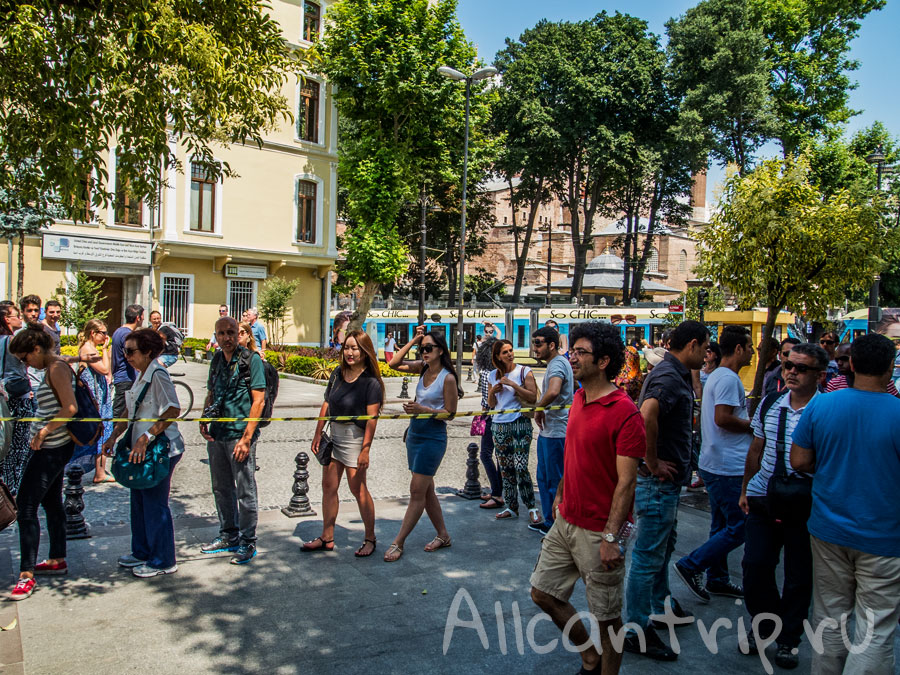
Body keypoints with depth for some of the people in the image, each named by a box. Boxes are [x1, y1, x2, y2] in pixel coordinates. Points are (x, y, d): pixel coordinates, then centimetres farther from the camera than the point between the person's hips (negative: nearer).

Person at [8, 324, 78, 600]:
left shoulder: (57, 369, -16)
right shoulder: (55, 368, 13)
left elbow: (70, 408, -24)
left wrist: (44, 431, -19)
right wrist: (43, 432, 11)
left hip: (51, 449, -10)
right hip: (54, 447, 10)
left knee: (26, 507, -7)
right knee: (52, 503, 17)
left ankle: (27, 574, -2)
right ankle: (57, 560, 28)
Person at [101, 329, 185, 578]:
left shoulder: (157, 374, -17)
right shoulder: (141, 375, 13)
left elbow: (173, 410, -25)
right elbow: (131, 411, 23)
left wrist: (145, 438, -27)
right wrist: (114, 436, 15)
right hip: (143, 449, 10)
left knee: (155, 504, -1)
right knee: (139, 501, 18)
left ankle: (163, 561, 12)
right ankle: (142, 552, 34)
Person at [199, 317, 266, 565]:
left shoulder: (251, 361, -9)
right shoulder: (216, 360, 11)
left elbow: (259, 400, -12)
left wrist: (246, 438, -16)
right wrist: (204, 420, 2)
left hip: (240, 434, -7)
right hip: (217, 434, 7)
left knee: (245, 491, 1)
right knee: (221, 488, 17)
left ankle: (248, 543, 13)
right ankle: (229, 536, 32)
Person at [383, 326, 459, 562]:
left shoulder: (448, 377, -14)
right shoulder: (422, 368, 5)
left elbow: (450, 413, -11)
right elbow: (394, 364, 2)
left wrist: (423, 410, -22)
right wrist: (413, 341, -3)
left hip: (433, 437, -8)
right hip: (415, 434, 8)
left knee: (417, 491, -2)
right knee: (426, 490, 14)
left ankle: (398, 543, 4)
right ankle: (442, 535, 27)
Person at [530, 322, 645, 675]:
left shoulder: (625, 413, -19)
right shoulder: (579, 399, 6)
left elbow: (626, 481, -20)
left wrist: (611, 536, -22)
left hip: (597, 532, -8)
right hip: (566, 522, 9)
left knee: (606, 617, 7)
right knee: (543, 592, 15)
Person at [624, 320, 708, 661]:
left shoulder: (670, 373, 11)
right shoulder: (669, 377, -22)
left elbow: (650, 415, 26)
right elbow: (647, 415, -40)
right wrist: (653, 463, -28)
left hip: (666, 480, 11)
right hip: (659, 480, -11)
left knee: (663, 546, 25)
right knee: (648, 556, 0)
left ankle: (661, 605, 43)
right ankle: (638, 632, 12)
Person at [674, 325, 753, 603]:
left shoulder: (718, 376, 16)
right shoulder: (729, 378, -16)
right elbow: (722, 418, -25)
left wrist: (749, 419, 12)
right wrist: (753, 426, -10)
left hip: (716, 464, 11)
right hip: (728, 467, -11)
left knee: (722, 525, 17)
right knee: (739, 527, -4)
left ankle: (717, 579, 26)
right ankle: (691, 565, 0)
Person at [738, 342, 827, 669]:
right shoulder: (770, 403, 3)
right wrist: (745, 490, 15)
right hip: (763, 500, 4)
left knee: (798, 577, 10)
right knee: (754, 567, 8)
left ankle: (789, 638, 30)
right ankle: (766, 625, 32)